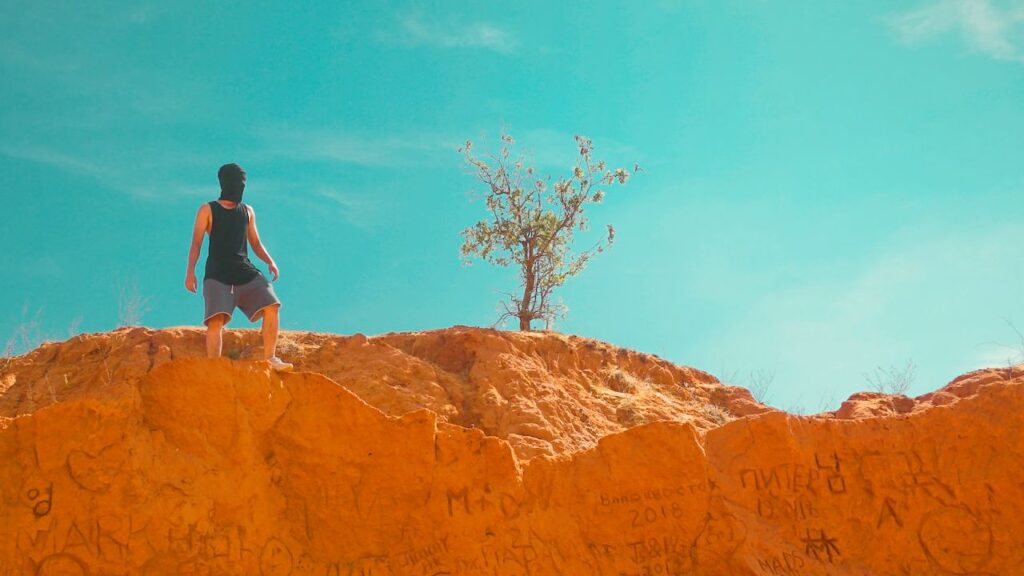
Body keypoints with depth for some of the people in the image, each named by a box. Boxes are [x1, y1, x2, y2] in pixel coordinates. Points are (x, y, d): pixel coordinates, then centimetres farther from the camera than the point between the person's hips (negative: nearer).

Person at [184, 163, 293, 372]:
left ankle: (269, 358, -7)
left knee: (272, 307, -13)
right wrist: (190, 272, -11)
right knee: (216, 319, -19)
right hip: (217, 274, -4)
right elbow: (196, 243, 1)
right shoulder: (208, 210, 6)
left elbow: (255, 243, 22)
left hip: (245, 272, 4)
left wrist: (270, 262, 3)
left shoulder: (247, 211, 19)